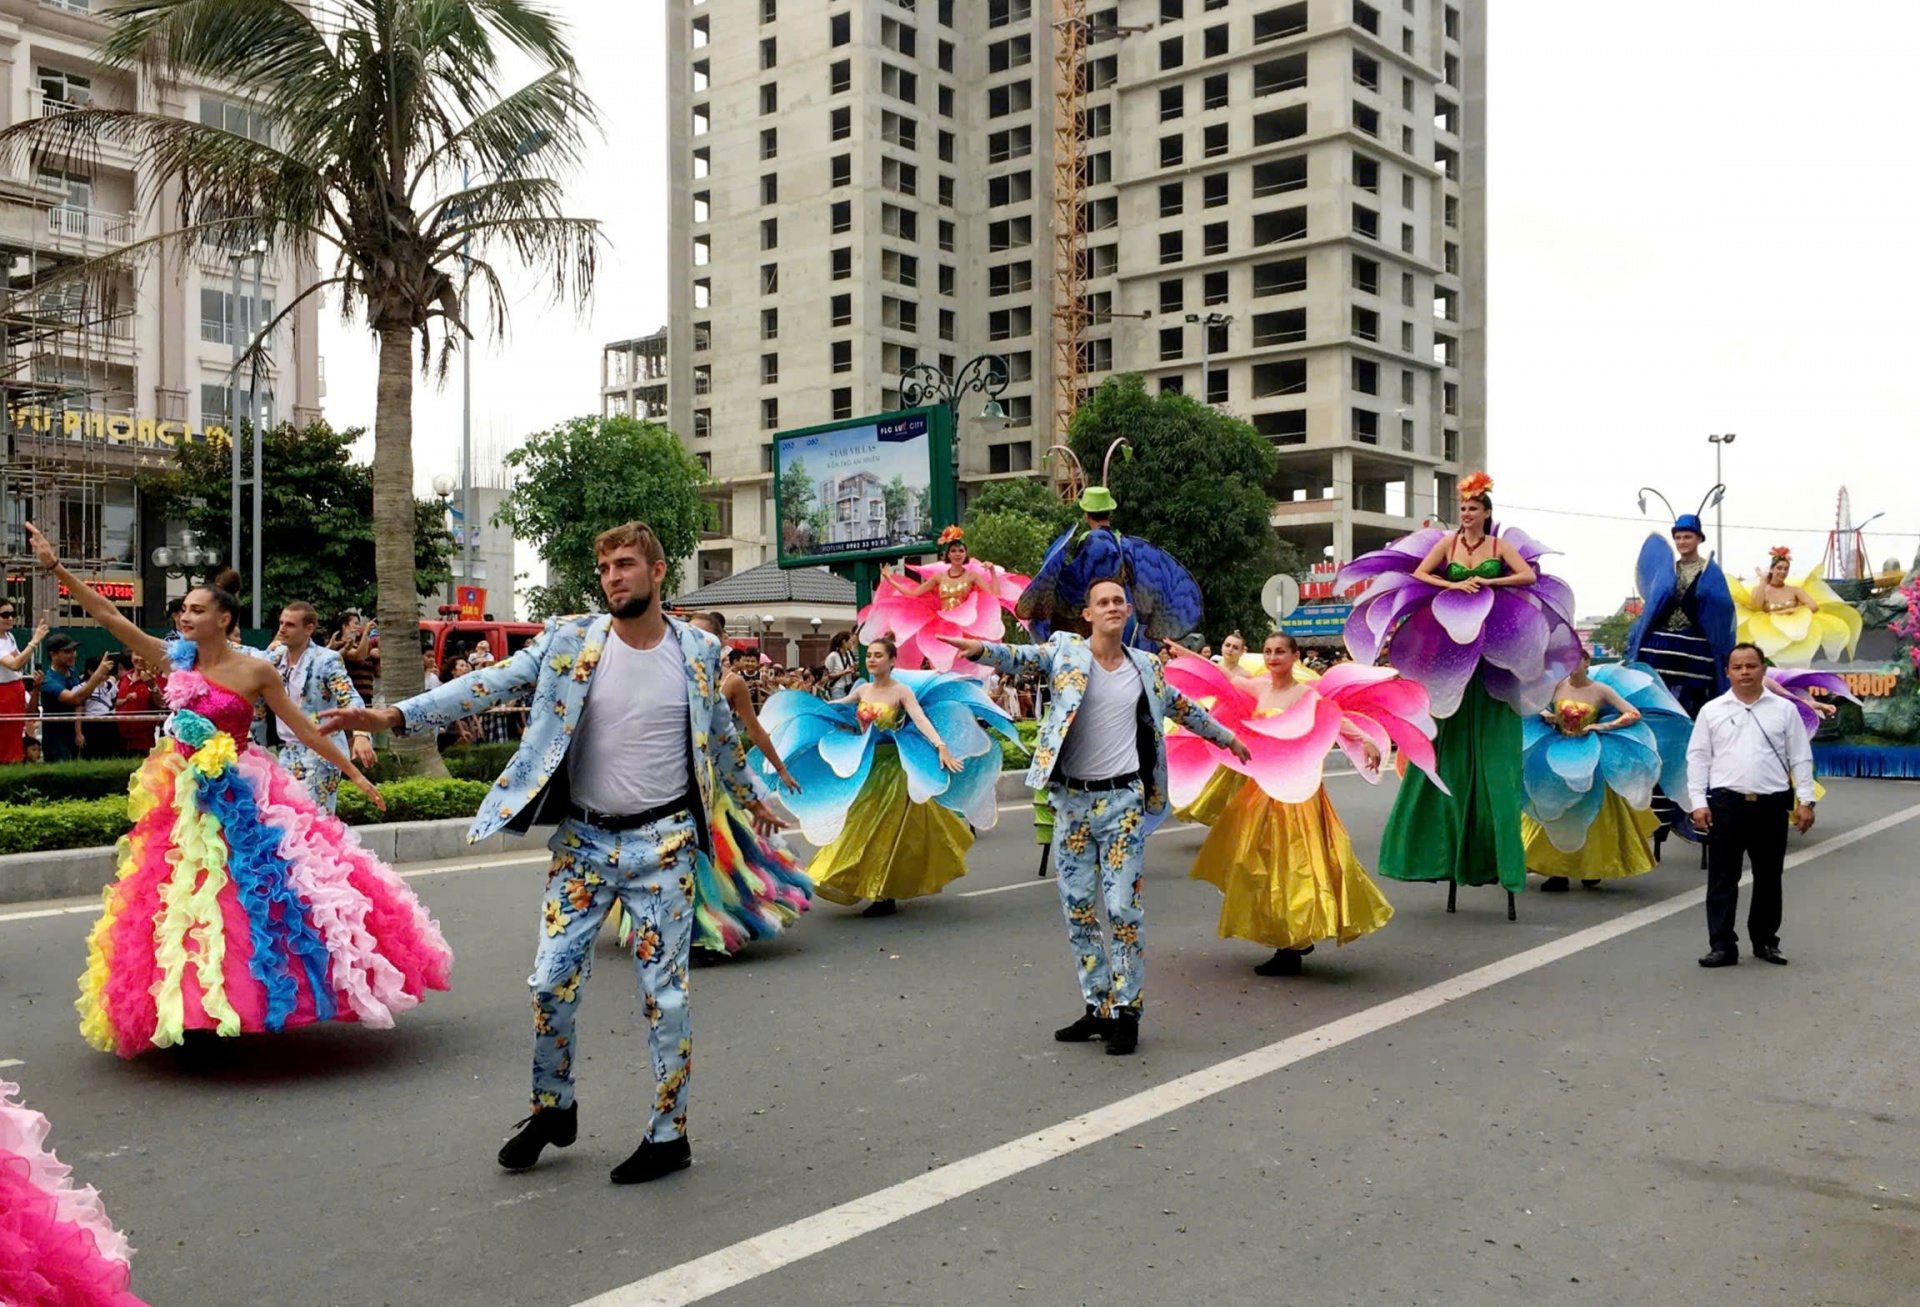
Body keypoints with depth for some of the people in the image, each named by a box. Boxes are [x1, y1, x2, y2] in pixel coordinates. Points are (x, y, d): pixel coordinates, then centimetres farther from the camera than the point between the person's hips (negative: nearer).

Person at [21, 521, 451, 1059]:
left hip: (242, 798, -3)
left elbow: (303, 728, -1)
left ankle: (257, 998, 9)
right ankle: (193, 1009, 19)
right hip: (185, 802, 3)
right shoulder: (175, 660, 2)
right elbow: (107, 614, 2)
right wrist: (56, 567, -3)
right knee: (185, 903, 6)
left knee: (254, 895, -4)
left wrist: (353, 773, -1)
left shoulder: (255, 671, -6)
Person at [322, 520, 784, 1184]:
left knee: (665, 992, 3)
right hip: (583, 840, 1)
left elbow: (721, 736, 15)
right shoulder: (570, 640, -3)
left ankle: (668, 1133, 18)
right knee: (551, 980, 5)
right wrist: (394, 714, -20)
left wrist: (752, 798, 26)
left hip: (664, 843, -1)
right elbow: (491, 682, -10)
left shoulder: (699, 651, -1)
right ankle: (552, 1108, 29)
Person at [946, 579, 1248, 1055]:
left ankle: (1124, 1011, 7)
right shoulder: (1066, 650, 2)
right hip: (1072, 798, 0)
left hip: (1122, 799, 0)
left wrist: (1225, 736, 35)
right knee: (1077, 907, 7)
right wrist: (982, 650, -36)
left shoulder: (1145, 666, 8)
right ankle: (1096, 1007, 19)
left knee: (1123, 908, -5)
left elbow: (1181, 707, 24)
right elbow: (1022, 657, -15)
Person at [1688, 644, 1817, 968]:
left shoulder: (1784, 709, 7)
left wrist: (1805, 801, -1)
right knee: (1722, 877, -1)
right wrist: (1699, 802, -4)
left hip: (1772, 804, 1)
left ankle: (1766, 941, 23)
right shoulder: (1711, 711, 6)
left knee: (1769, 877, 10)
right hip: (1726, 803, -1)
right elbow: (1698, 758, 4)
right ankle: (1722, 945, 4)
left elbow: (1800, 758, 6)